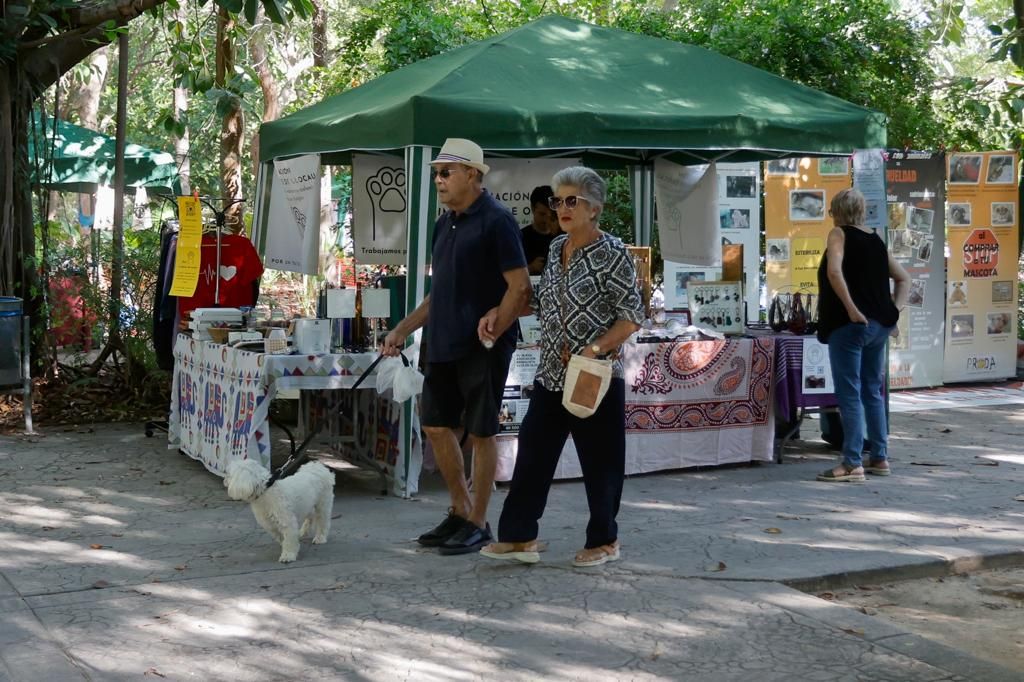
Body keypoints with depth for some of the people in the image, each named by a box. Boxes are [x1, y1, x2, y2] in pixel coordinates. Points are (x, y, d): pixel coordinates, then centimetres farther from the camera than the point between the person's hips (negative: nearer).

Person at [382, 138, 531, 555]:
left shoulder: (496, 221, -12)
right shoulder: (444, 224, 14)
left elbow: (520, 288, -15)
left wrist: (490, 335, -17)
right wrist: (403, 329, 14)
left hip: (483, 348, -8)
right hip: (444, 345, 9)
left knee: (481, 432, 1)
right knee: (436, 425, 11)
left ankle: (478, 524, 12)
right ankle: (460, 512, 25)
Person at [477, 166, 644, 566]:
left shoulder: (612, 254, -11)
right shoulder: (557, 248, 10)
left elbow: (632, 317, -12)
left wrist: (594, 349, -22)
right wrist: (499, 313, 10)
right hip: (551, 377, 7)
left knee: (599, 462, 5)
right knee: (532, 454, 7)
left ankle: (604, 541, 21)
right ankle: (519, 536, 15)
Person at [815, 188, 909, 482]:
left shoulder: (839, 234, -5)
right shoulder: (876, 240, 15)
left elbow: (834, 272, -23)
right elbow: (903, 278, 20)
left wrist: (851, 308, -20)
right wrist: (896, 308, 11)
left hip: (850, 325, -7)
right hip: (880, 324, 7)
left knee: (849, 394, -5)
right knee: (873, 391, 16)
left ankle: (852, 464, -5)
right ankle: (879, 458, 21)